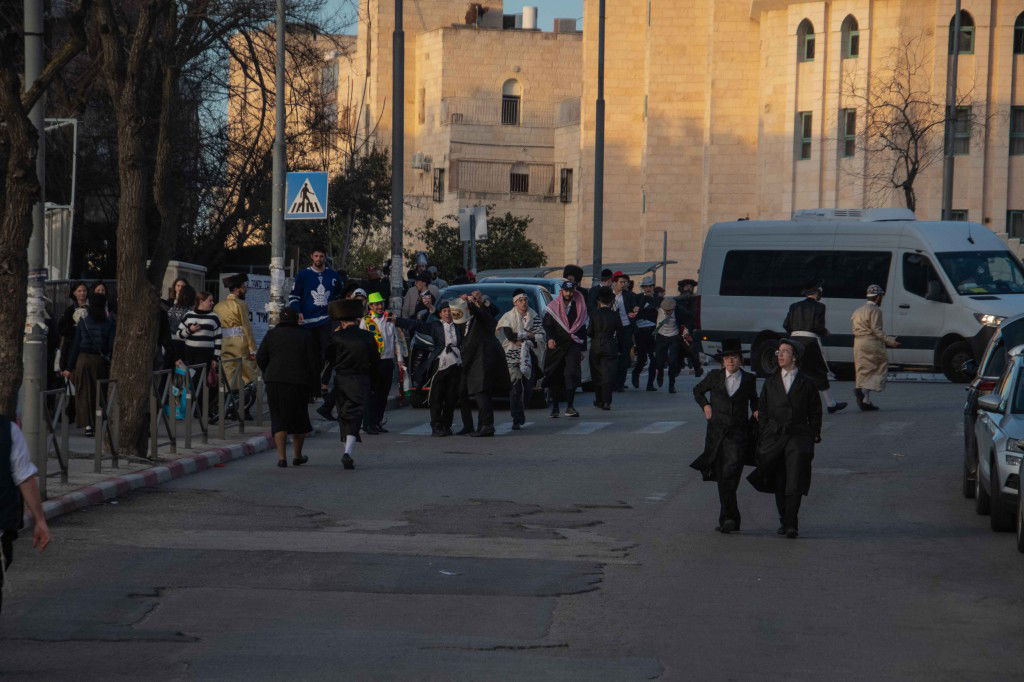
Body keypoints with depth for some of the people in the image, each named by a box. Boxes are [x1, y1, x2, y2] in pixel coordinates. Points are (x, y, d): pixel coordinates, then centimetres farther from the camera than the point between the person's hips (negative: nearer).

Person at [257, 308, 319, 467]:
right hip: (299, 383, 0)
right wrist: (315, 385, 6)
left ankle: (282, 456, -10)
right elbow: (315, 362, -1)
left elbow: (260, 358, 2)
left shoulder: (272, 334, 3)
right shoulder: (305, 336, 1)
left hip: (274, 382, 0)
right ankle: (297, 456, 25)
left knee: (279, 419, 3)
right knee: (299, 419, 16)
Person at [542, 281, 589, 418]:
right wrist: (550, 338, -18)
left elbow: (583, 328, 17)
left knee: (571, 374, -14)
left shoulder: (579, 307, 11)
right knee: (555, 377, 2)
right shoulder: (553, 306, 6)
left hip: (573, 346, 0)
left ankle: (569, 407, -15)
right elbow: (546, 325, 0)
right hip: (556, 345, 0)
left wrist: (582, 349, 15)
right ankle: (555, 408, 11)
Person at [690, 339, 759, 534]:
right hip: (717, 431, 2)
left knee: (731, 472, -18)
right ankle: (731, 519, 15)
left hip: (738, 432, -2)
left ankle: (727, 518, -21)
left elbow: (753, 398, 27)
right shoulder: (714, 377, 8)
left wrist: (756, 411, 8)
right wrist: (705, 406, 9)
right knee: (721, 478, 5)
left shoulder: (748, 379, 8)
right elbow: (697, 391, 24)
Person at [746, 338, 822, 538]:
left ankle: (791, 525, -14)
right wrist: (761, 440, 6)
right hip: (774, 437, 3)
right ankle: (785, 521, 18)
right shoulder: (770, 383, 12)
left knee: (795, 482, -14)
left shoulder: (806, 384, 5)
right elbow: (762, 412, 12)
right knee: (779, 484, 6)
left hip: (798, 435, -3)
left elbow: (815, 413, 9)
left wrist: (814, 436, 1)